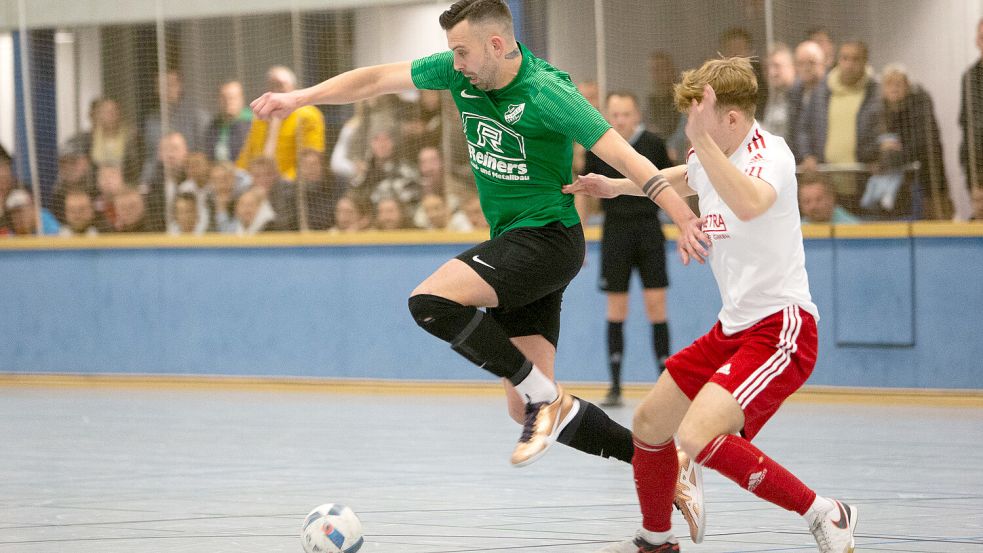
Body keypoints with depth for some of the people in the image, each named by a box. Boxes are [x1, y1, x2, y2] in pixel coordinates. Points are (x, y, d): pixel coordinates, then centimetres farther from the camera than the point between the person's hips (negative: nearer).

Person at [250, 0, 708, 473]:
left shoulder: (545, 93, -19)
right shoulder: (460, 72, 2)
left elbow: (623, 156, -22)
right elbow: (378, 79, 12)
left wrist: (683, 217, -29)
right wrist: (299, 97, 8)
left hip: (547, 236, -8)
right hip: (512, 242, 8)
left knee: (430, 301, -26)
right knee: (524, 409, 4)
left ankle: (545, 397, -15)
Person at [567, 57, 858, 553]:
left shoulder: (769, 153, -19)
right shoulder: (709, 158, 8)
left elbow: (749, 204, -44)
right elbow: (679, 178, 35)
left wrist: (703, 141, -46)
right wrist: (615, 186, 38)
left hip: (780, 329, -10)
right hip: (733, 327, 10)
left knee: (698, 435, -25)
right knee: (649, 424, 14)